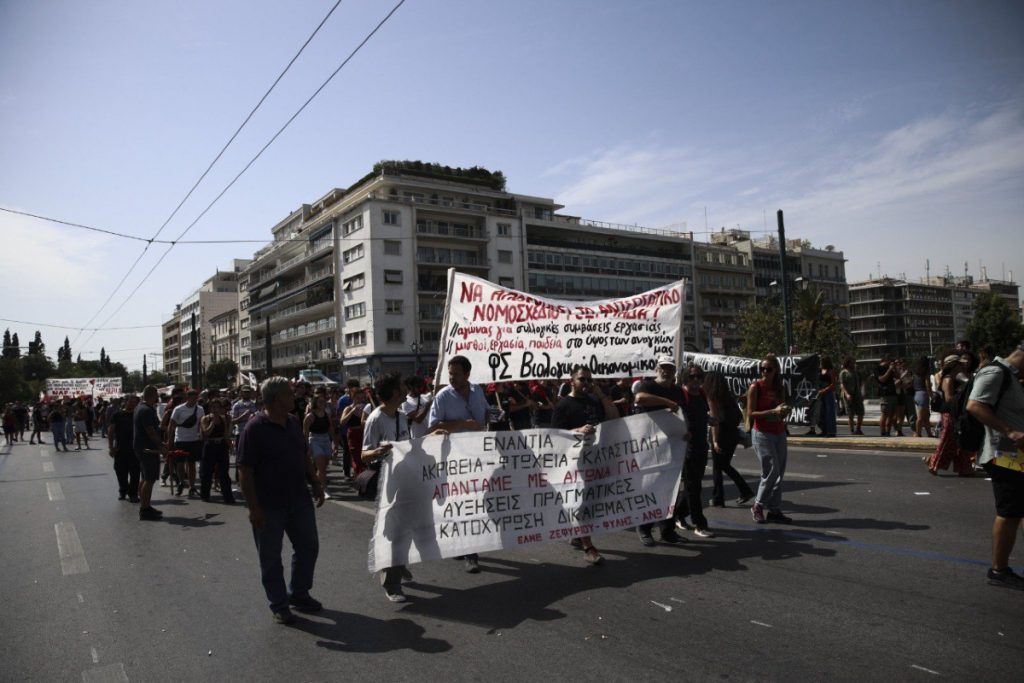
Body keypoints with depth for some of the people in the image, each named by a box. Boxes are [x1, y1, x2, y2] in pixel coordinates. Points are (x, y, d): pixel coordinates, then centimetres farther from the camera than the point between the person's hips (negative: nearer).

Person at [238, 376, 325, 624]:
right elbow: (246, 472, -18)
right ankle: (278, 604, 23)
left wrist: (315, 484, 11)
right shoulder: (254, 429, -17)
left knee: (308, 546, 14)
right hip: (269, 506, -7)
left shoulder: (294, 423, 4)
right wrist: (254, 508, -20)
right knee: (271, 557, 7)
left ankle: (298, 594, 32)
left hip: (299, 499, 7)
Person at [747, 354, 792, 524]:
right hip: (762, 434, -6)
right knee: (771, 471, -9)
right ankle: (758, 506, 9)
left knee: (779, 473, 6)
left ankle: (774, 510, 14)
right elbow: (750, 414, -13)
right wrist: (773, 411, -19)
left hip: (779, 433, 6)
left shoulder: (780, 388, 9)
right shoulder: (755, 387, -8)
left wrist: (785, 411, -3)